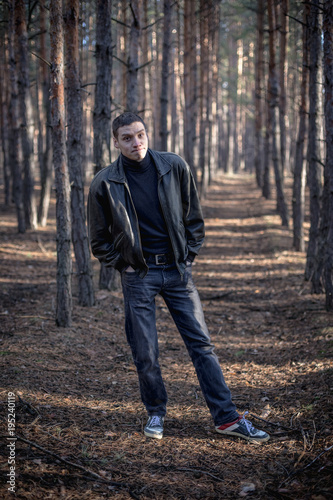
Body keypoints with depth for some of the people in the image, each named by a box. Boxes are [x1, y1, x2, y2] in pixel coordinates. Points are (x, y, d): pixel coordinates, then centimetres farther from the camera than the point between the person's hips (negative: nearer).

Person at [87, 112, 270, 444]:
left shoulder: (175, 167, -1)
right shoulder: (104, 183, -5)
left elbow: (194, 217, 10)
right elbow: (99, 241, 6)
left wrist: (188, 255, 5)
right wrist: (124, 265, -1)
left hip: (177, 270, 1)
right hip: (138, 276, -1)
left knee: (201, 343, 2)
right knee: (145, 353, 3)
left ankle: (226, 417, 7)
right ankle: (155, 414, 24)